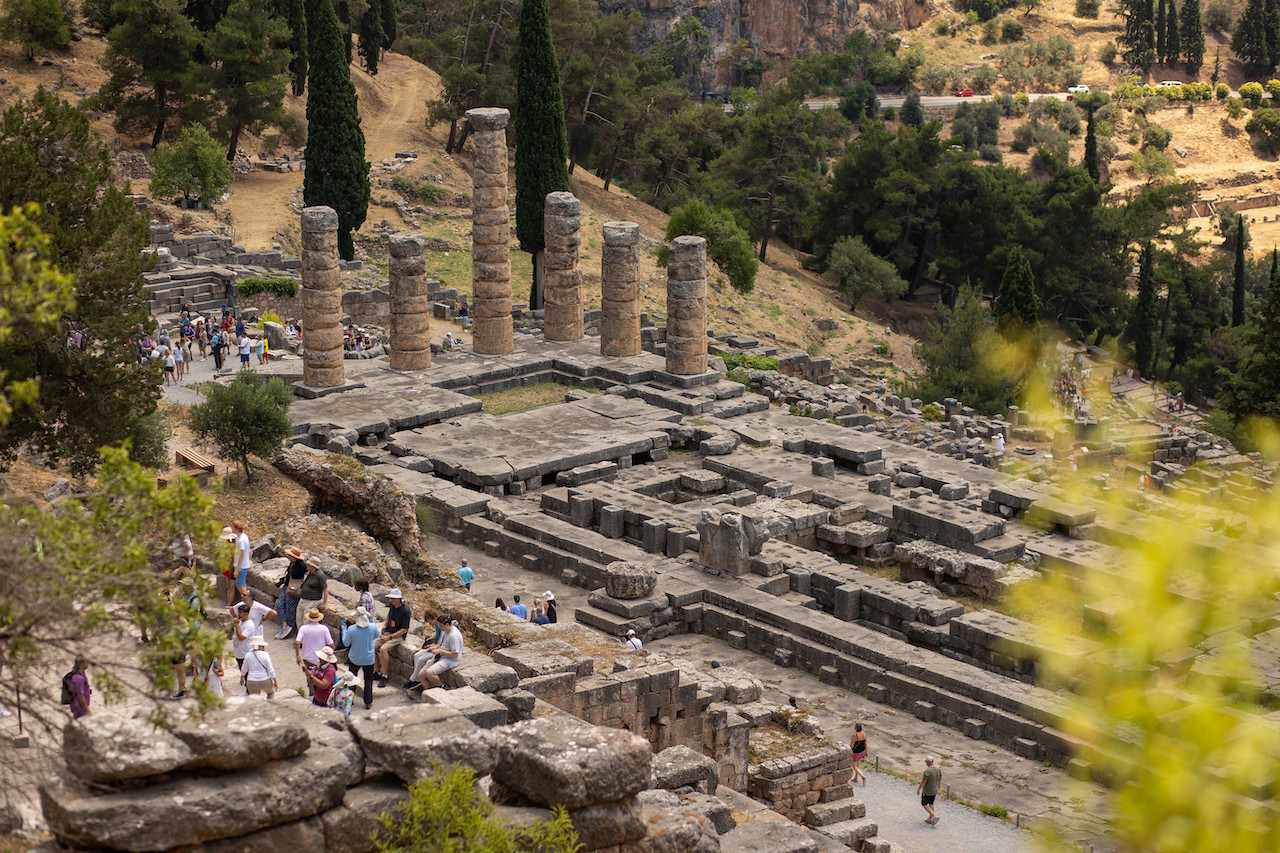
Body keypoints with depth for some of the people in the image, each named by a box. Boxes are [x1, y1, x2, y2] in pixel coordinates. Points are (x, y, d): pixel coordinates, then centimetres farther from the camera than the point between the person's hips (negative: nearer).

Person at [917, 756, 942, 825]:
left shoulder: (927, 771, -27)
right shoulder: (938, 769, -5)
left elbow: (923, 782, -23)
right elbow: (940, 779, 9)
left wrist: (918, 789, -9)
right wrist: (937, 786, 25)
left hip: (927, 792, -7)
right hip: (934, 791, 7)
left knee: (924, 804, 10)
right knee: (931, 804, 22)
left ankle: (934, 816, -5)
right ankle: (930, 819, 29)